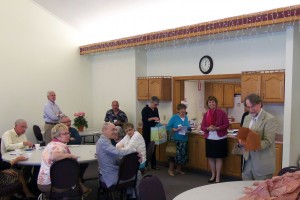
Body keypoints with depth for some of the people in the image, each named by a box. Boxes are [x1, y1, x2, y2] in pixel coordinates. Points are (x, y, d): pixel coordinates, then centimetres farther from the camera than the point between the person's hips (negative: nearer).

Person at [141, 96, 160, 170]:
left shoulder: (156, 110, 10)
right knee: (147, 147, -3)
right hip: (147, 131, -6)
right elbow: (144, 119, -17)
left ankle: (153, 164, 18)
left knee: (153, 147, 9)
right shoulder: (145, 109, -9)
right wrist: (152, 118, -26)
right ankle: (145, 165, 7)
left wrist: (158, 120, -1)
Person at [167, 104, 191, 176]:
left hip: (184, 139, 6)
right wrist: (175, 130, -23)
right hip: (176, 139, -6)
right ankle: (170, 169, 14)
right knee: (175, 154, -5)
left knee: (183, 154, 10)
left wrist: (189, 128, -5)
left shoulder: (186, 117, 9)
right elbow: (168, 127, -10)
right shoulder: (174, 117, -9)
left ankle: (179, 169, 27)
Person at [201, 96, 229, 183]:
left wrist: (217, 128, -22)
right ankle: (213, 175, 29)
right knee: (210, 157, 12)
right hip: (209, 139, 4)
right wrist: (208, 128, -16)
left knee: (218, 158, 4)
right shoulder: (206, 114, 6)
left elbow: (227, 125, -8)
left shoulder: (222, 112, -6)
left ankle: (218, 177, 14)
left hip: (220, 138, -4)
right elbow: (202, 127, 5)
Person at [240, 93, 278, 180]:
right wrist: (241, 140, -9)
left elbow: (268, 141, -18)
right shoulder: (247, 118, 10)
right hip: (248, 159, 6)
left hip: (262, 162, -6)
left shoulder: (270, 119, -12)